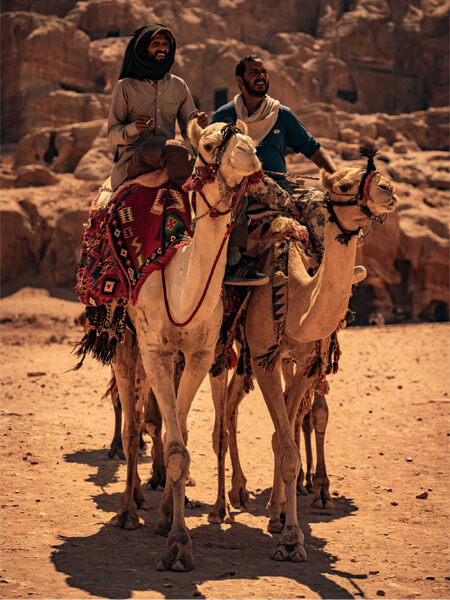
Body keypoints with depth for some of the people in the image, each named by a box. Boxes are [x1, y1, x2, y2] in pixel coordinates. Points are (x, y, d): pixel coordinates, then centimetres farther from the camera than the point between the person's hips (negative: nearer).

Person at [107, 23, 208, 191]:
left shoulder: (178, 86, 16)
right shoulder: (125, 86, 4)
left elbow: (188, 133, 16)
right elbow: (113, 134, 3)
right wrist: (134, 128, -19)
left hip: (166, 155, 4)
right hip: (133, 158, -4)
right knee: (176, 150, -36)